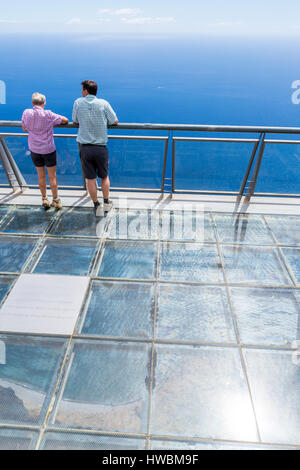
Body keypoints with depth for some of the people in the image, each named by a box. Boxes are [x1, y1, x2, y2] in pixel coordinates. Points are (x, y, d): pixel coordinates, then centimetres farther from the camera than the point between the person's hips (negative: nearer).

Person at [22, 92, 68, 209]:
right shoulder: (48, 114, -16)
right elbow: (65, 120, -6)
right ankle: (56, 201, 15)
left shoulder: (26, 113, -4)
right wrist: (54, 121, 12)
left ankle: (44, 200, 22)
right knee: (52, 177, 7)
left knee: (41, 176, 14)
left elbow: (24, 128, 10)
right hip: (48, 149, -3)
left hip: (34, 149, 3)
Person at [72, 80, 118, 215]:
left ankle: (96, 206, 19)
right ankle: (106, 203, 28)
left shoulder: (78, 103, -1)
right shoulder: (104, 104, -5)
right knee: (104, 177, 17)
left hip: (85, 148, 1)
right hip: (101, 148, 0)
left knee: (90, 179, 9)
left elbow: (75, 121, 11)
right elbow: (115, 122, 2)